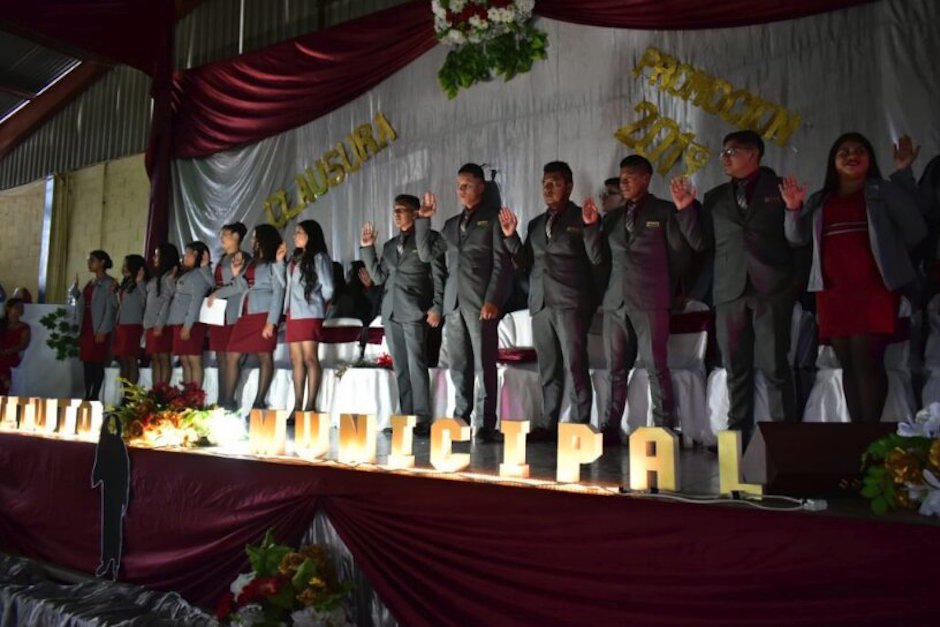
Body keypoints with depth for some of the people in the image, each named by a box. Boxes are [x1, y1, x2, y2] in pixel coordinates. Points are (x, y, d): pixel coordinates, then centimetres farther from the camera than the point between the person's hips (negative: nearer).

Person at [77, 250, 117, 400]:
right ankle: (87, 396, 10)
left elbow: (111, 308, -12)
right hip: (86, 329, 8)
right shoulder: (90, 283, 18)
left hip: (99, 331, -8)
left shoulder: (109, 283, -6)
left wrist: (103, 331, -17)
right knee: (87, 363, 7)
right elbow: (82, 306, 19)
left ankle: (95, 396, -4)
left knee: (97, 364, -6)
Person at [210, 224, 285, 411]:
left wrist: (271, 322, -14)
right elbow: (240, 287, 20)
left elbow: (278, 293, -7)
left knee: (264, 356, -6)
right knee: (232, 355, 2)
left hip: (264, 314, -7)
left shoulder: (275, 263, 1)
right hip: (245, 315, 7)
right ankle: (228, 401, 7)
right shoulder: (250, 263, 23)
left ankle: (259, 403, -4)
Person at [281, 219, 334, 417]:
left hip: (310, 314, -8)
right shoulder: (295, 258, 21)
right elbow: (287, 283, 21)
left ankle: (311, 406, -6)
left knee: (310, 358, -8)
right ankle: (298, 406, 8)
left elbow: (327, 288, -6)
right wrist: (280, 261, 19)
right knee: (296, 360, 6)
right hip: (293, 313, 8)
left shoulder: (319, 257, -3)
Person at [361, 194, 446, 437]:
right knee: (400, 368, 7)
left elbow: (439, 276, -2)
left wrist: (436, 308, -9)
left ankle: (422, 420, -5)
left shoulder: (429, 238, 2)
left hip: (415, 312, -6)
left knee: (416, 365, -9)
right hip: (391, 312, 6)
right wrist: (367, 248, 11)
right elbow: (379, 276, 16)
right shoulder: (390, 245, 19)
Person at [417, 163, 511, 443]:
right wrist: (423, 220, 11)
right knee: (459, 367, 6)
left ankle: (487, 425, -1)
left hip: (481, 302, -5)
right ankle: (461, 421, 12)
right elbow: (427, 254, 19)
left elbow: (502, 262, -4)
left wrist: (492, 300, -13)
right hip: (454, 303, 5)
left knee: (484, 365, -5)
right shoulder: (451, 224, 21)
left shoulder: (493, 217, 4)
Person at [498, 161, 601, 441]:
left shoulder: (582, 218, 3)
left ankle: (580, 426, -3)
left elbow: (596, 258, -7)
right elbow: (524, 263, 15)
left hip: (570, 303, -5)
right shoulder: (536, 224, 20)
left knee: (575, 366, -8)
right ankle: (548, 425, 12)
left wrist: (591, 227, -20)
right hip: (541, 303, 5)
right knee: (548, 369, 7)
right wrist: (510, 236, 2)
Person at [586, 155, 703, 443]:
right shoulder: (613, 217, 19)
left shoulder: (664, 212, 4)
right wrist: (591, 225, 8)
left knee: (656, 366, -4)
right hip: (616, 301, 5)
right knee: (615, 368, 7)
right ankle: (610, 428, 12)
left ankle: (665, 429, 3)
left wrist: (684, 210, -15)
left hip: (650, 301, -5)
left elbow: (693, 246, -4)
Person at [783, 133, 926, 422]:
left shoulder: (883, 192, 10)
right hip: (833, 291, 4)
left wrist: (903, 176, -6)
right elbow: (798, 237, 15)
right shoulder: (819, 201, 20)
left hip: (873, 289, -4)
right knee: (848, 364, 4)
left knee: (866, 360, -14)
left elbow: (914, 229, -4)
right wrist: (793, 209, -2)